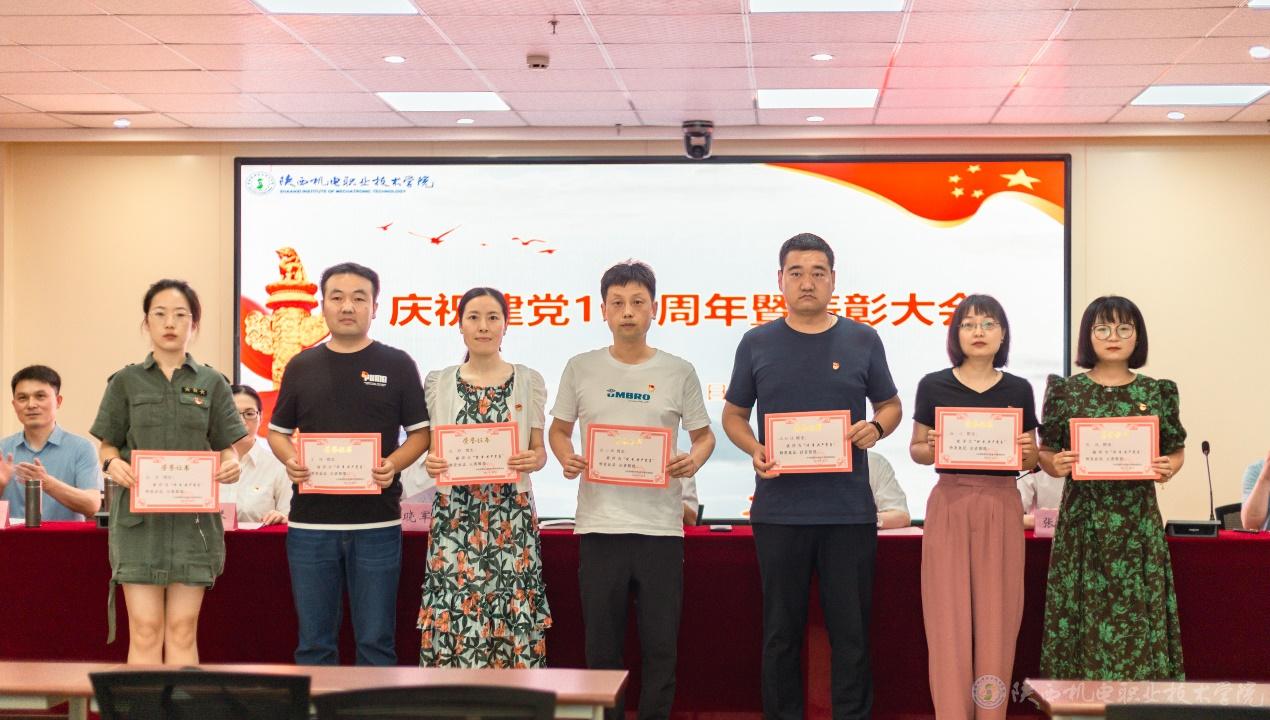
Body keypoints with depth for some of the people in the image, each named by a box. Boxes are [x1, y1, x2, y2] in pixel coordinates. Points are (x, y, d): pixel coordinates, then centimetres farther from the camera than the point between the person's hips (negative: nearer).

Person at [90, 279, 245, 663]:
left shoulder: (212, 383, 9)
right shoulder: (126, 382, 8)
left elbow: (227, 449, 8)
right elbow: (107, 446, 9)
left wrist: (231, 466, -15)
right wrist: (112, 464, -14)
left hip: (194, 517, 1)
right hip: (139, 517, -1)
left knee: (183, 630, 2)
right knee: (145, 630, -4)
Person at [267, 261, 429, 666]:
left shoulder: (397, 365, 5)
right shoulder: (301, 367, 11)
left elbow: (420, 432, 5)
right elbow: (278, 431, 16)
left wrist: (393, 464, -14)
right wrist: (290, 460, -6)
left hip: (377, 522, -2)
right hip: (311, 522, 2)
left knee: (375, 640, 3)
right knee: (314, 642, 7)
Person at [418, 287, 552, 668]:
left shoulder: (529, 382, 7)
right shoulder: (439, 383, 8)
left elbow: (539, 449, 10)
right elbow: (428, 448, 11)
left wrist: (534, 459, -12)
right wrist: (429, 462, -11)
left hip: (511, 513, 0)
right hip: (455, 514, 0)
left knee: (513, 616, -4)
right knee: (451, 618, -5)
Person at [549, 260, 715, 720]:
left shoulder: (678, 372, 4)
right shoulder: (581, 369, 6)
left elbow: (704, 435, 12)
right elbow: (558, 430, 15)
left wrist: (695, 459, -9)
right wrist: (565, 458, -6)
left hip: (661, 526, 0)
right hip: (599, 524, 0)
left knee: (661, 646, 4)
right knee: (601, 647, 7)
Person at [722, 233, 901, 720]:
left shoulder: (862, 341, 6)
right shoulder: (757, 343, 6)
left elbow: (890, 405, 15)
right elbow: (733, 414, 13)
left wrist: (876, 428, -8)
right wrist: (754, 449, -8)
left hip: (849, 511, 0)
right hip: (778, 510, 0)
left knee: (851, 629, 4)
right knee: (781, 630, 7)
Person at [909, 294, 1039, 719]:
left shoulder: (1019, 390, 6)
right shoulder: (933, 386, 1)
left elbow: (1030, 462, 10)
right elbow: (916, 451, 6)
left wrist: (1028, 453, -11)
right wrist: (931, 449, -15)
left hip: (1001, 509, 1)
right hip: (950, 507, -1)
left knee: (997, 615, 2)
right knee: (948, 616, -3)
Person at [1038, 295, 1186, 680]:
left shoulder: (1157, 393, 6)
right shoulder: (1066, 391, 3)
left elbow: (1176, 451, 12)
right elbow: (1045, 451, 7)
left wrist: (1168, 469, -9)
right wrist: (1055, 465, -14)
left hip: (1137, 522, 1)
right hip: (1082, 520, -1)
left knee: (1137, 617, 0)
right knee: (1082, 615, -1)